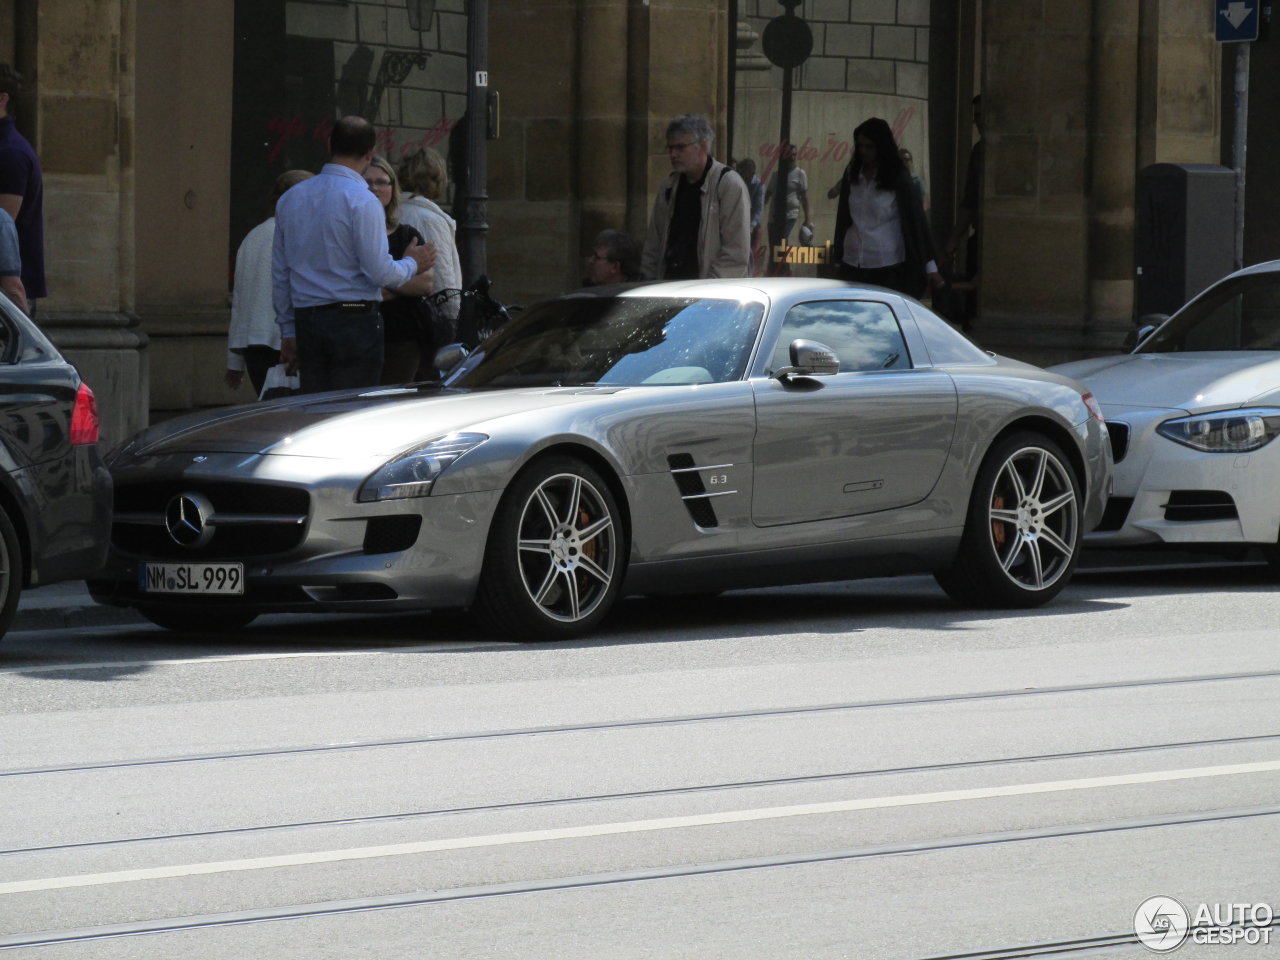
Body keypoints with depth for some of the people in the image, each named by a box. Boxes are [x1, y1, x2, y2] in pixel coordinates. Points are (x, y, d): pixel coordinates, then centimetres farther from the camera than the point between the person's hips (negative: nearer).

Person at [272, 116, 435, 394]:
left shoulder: (290, 199, 10)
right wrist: (412, 264, 9)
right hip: (355, 320, -6)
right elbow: (381, 273, -12)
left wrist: (288, 331, 22)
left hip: (306, 320, 6)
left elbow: (279, 274, 15)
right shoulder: (362, 201, -11)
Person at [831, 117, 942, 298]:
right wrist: (838, 260, 15)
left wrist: (930, 267, -6)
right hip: (852, 265, 4)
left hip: (887, 268, -4)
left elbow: (915, 219, -3)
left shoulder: (897, 178, -3)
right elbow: (843, 219, 14)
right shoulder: (852, 173, 8)